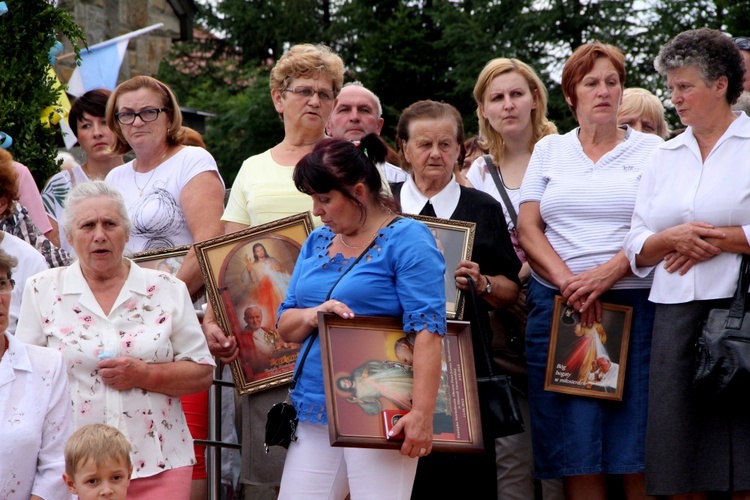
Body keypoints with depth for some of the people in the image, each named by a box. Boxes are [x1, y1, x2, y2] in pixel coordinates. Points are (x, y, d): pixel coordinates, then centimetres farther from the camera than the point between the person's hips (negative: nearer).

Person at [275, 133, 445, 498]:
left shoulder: (406, 239, -6)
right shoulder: (317, 242, 15)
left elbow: (427, 330, -14)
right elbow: (285, 326, 14)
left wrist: (422, 413, -23)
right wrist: (313, 315, -9)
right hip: (316, 411, 7)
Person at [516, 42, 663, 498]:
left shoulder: (651, 150, 8)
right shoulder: (549, 150, 15)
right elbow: (527, 228, 7)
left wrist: (606, 275, -15)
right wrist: (569, 282, -9)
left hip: (634, 302, -2)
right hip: (557, 305, 2)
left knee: (638, 441, -6)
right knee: (574, 444, -2)